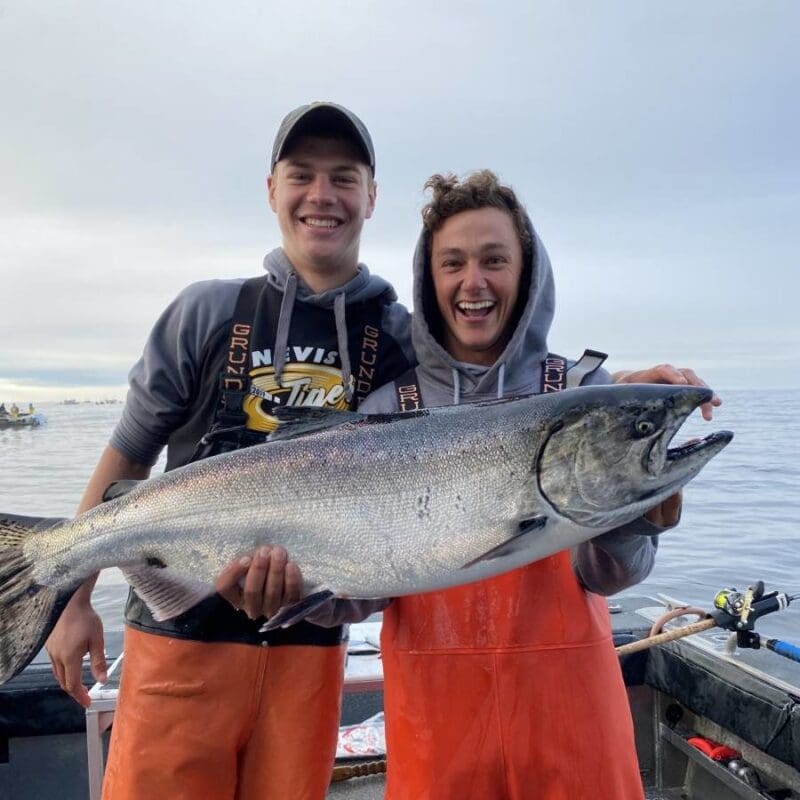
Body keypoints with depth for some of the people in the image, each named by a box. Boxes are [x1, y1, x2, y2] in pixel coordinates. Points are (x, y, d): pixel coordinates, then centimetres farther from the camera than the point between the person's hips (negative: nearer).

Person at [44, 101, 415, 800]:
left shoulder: (400, 338, -1)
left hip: (310, 637, 1)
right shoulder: (209, 311, -2)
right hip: (181, 629, 0)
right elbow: (128, 457, 4)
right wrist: (75, 600, 3)